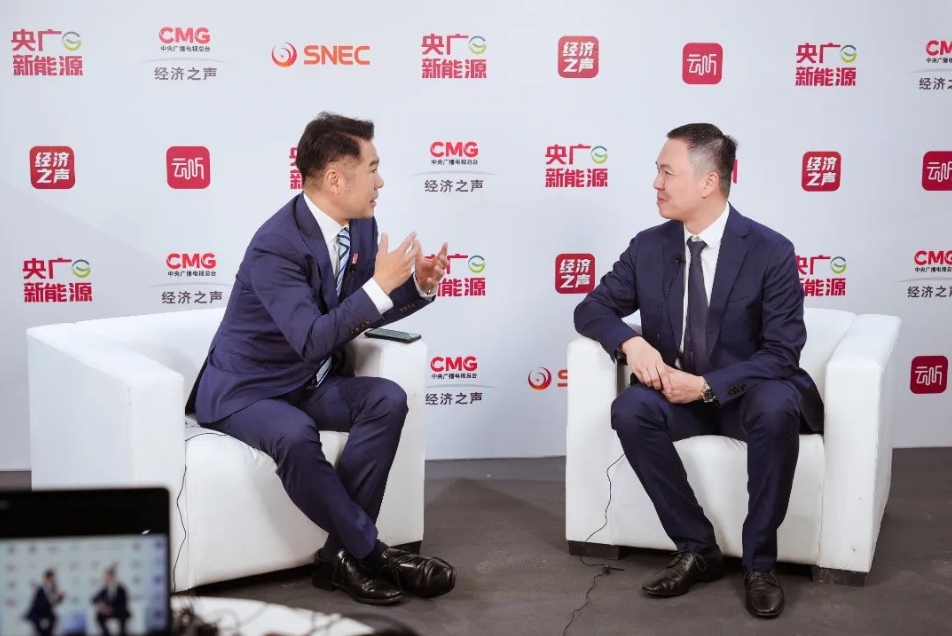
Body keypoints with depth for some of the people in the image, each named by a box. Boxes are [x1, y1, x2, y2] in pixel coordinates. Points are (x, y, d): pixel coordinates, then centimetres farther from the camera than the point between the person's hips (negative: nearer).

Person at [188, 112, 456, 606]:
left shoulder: (360, 227, -2)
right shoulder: (276, 246, -27)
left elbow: (361, 316, 10)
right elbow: (313, 342, -34)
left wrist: (418, 286, -8)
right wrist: (379, 286, -33)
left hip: (310, 386, 7)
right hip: (243, 391, -7)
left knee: (387, 399, -20)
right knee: (295, 435, -37)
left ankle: (342, 554, -16)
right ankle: (369, 551, -18)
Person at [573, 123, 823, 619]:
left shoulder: (771, 252, -13)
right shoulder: (648, 247, -2)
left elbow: (781, 354, -14)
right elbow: (592, 309, 3)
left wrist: (708, 385, -27)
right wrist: (630, 341, -20)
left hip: (746, 393, -3)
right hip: (677, 392, 3)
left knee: (776, 407, -37)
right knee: (630, 409, -29)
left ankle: (759, 561, -20)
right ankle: (697, 549, -16)